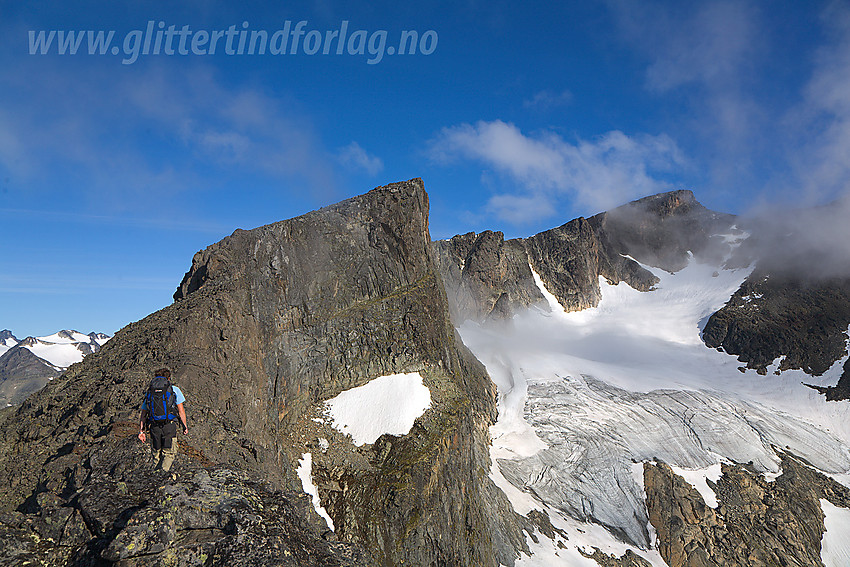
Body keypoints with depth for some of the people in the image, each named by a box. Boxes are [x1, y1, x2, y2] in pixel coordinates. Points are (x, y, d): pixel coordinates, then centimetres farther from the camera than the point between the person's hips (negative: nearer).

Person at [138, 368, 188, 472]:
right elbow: (181, 411, 2)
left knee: (156, 454, 17)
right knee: (169, 453, 5)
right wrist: (185, 426, 9)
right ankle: (164, 471, -16)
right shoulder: (174, 389, 6)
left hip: (154, 427, 3)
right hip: (170, 426, -3)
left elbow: (143, 414, 13)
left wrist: (141, 430, 16)